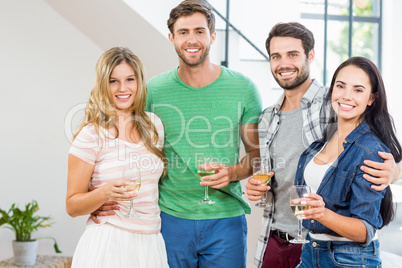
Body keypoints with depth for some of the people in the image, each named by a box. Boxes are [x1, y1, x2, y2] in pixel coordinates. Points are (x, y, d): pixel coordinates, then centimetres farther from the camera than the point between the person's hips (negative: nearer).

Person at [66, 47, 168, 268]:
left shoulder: (153, 125, 6)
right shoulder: (91, 134, -9)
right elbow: (72, 205, -6)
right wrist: (105, 192, -22)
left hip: (151, 242, 4)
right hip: (107, 244, -4)